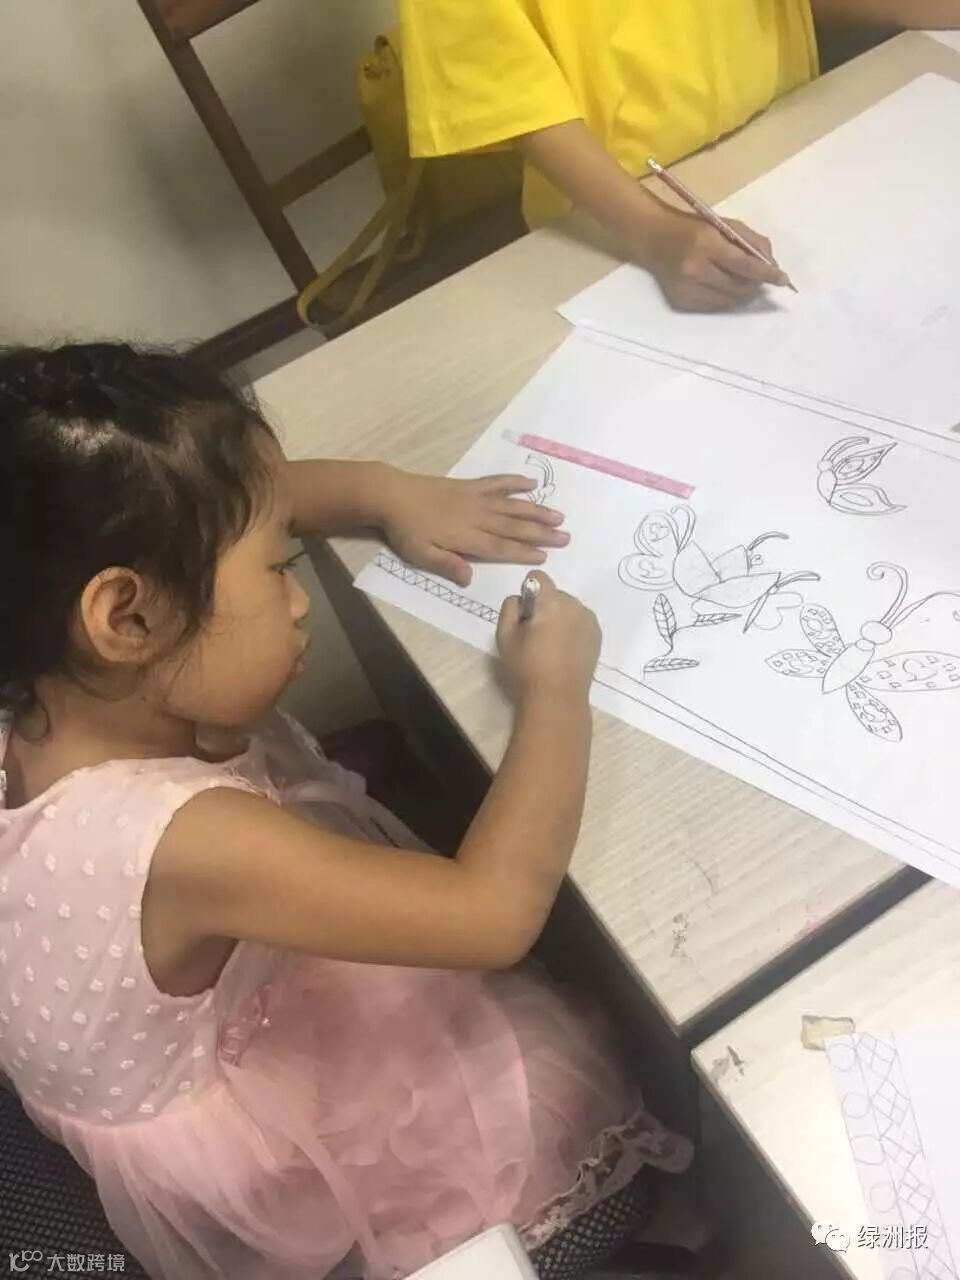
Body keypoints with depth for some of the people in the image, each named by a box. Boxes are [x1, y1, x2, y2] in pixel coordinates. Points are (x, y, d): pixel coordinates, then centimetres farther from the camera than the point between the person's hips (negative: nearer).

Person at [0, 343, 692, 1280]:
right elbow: (497, 911, -43)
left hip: (207, 1055, 8)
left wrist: (388, 493, -13)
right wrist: (555, 691, -29)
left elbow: (206, 503, -4)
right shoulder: (180, 841, -45)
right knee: (622, 1058, 5)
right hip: (280, 1185, -7)